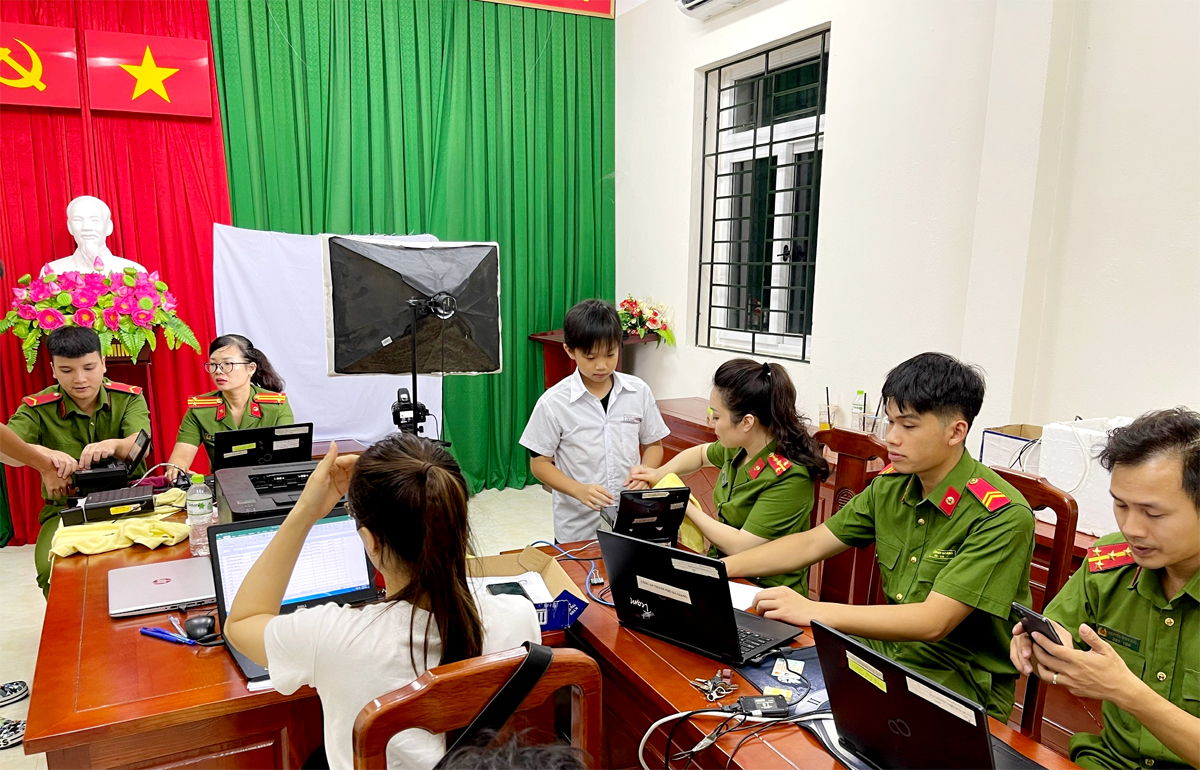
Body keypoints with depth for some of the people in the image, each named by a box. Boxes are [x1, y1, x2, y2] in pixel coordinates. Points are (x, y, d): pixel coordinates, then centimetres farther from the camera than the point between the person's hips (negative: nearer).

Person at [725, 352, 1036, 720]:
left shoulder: (1003, 515, -21)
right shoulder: (892, 485, 1)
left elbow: (934, 622, -28)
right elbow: (811, 543, 5)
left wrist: (813, 612, -35)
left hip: (963, 686, -6)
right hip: (889, 653, 6)